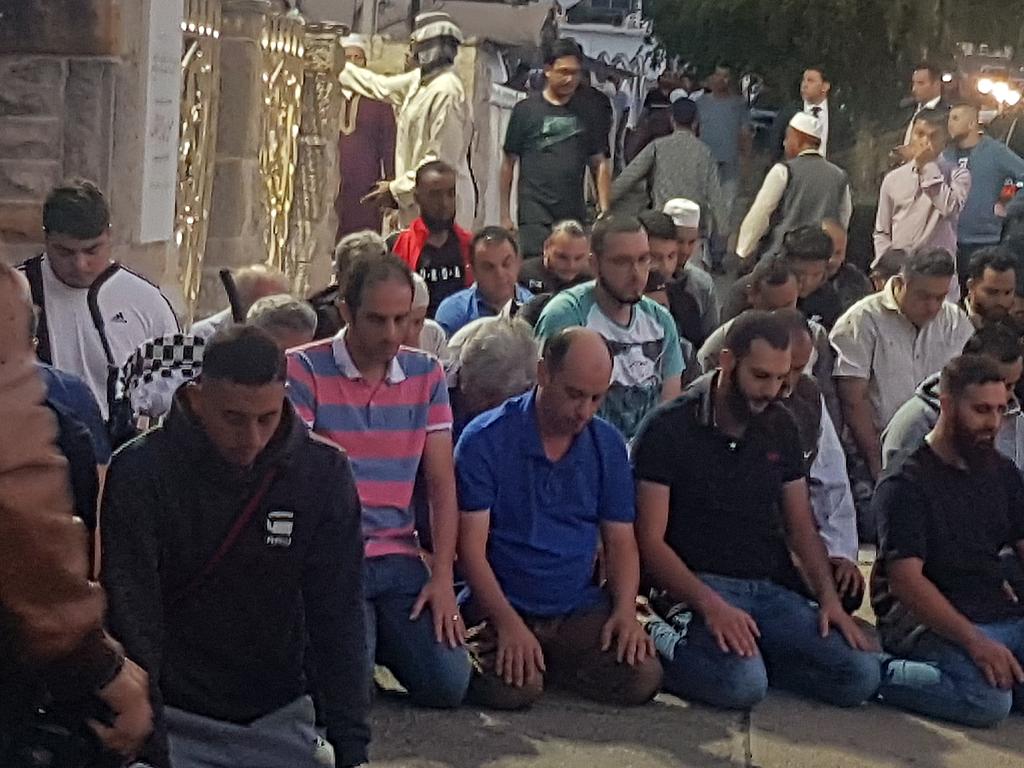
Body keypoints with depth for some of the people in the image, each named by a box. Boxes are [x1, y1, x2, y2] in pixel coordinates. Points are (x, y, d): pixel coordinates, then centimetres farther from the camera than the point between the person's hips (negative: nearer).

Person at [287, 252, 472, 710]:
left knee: (448, 686, -8)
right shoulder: (303, 370, -5)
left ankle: (380, 637, 22)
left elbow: (441, 483, 8)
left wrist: (443, 576, 0)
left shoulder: (426, 374, 9)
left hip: (398, 556, 4)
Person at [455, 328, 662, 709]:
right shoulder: (485, 440, -8)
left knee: (643, 678, -20)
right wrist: (508, 622, -22)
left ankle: (545, 662, 7)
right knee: (512, 689, -32)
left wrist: (625, 610, -6)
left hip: (581, 610, 5)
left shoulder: (607, 445, 8)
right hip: (503, 608, -4)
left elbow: (621, 541, 11)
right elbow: (471, 546, -10)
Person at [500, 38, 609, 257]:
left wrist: (604, 212, 3)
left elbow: (599, 163, 13)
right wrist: (505, 215, 2)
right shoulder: (526, 110, 3)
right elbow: (509, 163, 5)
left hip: (575, 215, 3)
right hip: (534, 215, -3)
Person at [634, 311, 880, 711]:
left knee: (860, 676, -15)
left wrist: (829, 599, -1)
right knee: (743, 683, -34)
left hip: (771, 588, 6)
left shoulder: (780, 427, 13)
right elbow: (650, 541, -10)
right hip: (697, 587, -6)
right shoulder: (669, 429, -5)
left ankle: (750, 652, 0)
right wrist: (711, 605, -23)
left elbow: (801, 525, 17)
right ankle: (666, 649, -6)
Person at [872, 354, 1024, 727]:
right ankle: (881, 675, -13)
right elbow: (906, 580, -16)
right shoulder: (906, 484, -7)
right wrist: (974, 641, -27)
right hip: (927, 622, -6)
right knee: (989, 701, -32)